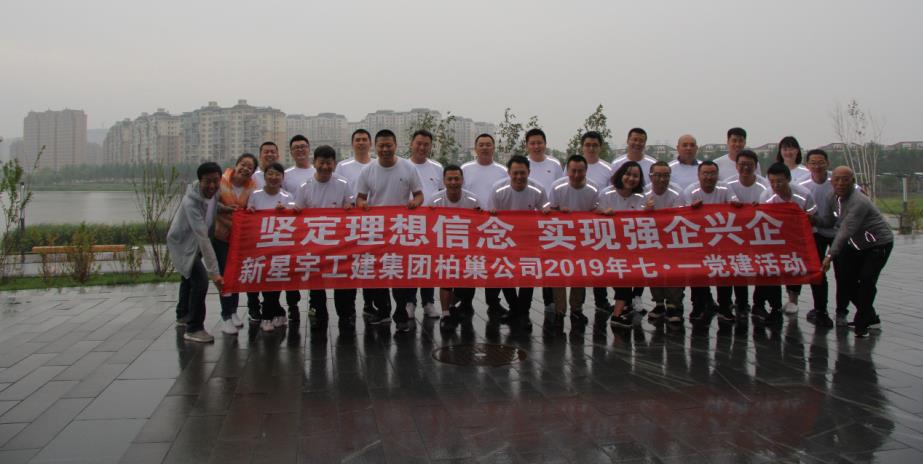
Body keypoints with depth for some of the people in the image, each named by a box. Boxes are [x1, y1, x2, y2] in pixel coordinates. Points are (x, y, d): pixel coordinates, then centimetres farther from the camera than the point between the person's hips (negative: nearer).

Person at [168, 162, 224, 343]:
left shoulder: (212, 192, -15)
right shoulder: (191, 203, -36)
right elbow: (202, 238, -40)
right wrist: (214, 271, -42)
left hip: (193, 243, 8)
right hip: (182, 244, -8)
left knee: (189, 279, 25)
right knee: (200, 281, -21)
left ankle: (183, 315, 48)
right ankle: (193, 329, -9)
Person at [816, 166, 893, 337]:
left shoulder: (858, 202, -32)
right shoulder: (834, 199, -5)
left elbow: (845, 231, -41)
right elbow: (828, 221, 5)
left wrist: (830, 255, -48)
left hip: (878, 244, -9)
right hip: (857, 245, 9)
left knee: (866, 281, -17)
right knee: (846, 279, 8)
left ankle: (862, 324, -1)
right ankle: (870, 318, 25)